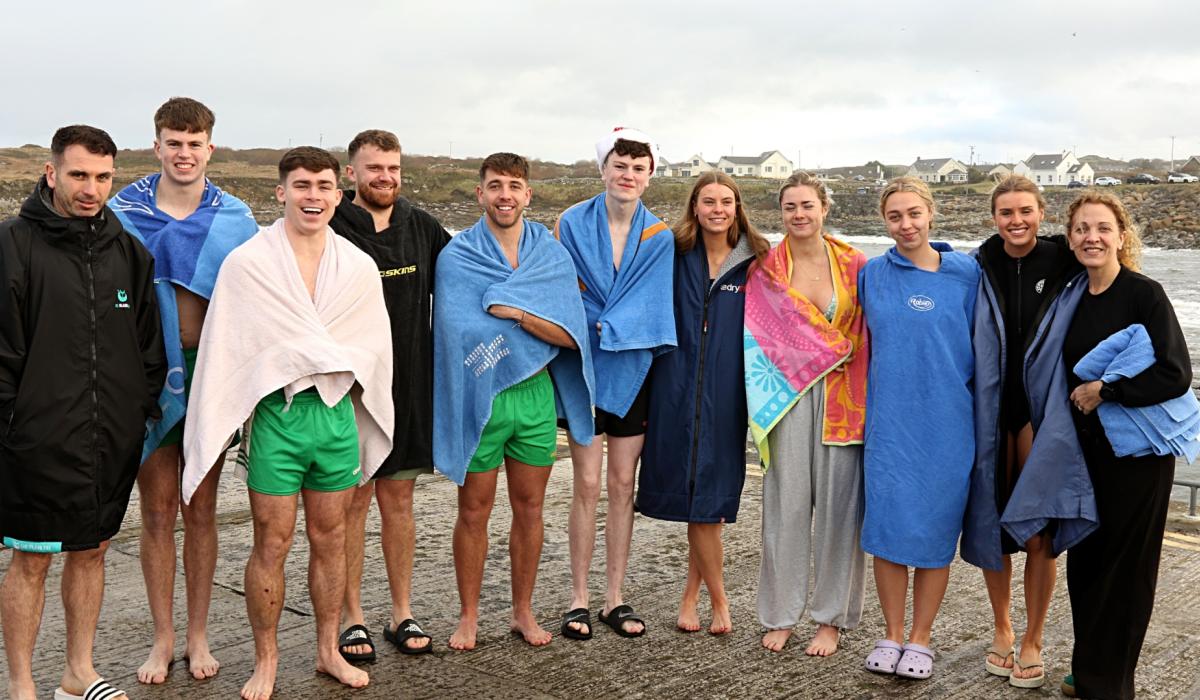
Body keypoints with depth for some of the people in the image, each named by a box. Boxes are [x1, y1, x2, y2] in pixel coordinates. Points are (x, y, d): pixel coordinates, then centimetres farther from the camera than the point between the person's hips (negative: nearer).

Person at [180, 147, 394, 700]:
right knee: (272, 544, 4)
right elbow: (224, 350, -4)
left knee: (330, 539, 12)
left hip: (336, 413, 3)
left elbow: (374, 347, 9)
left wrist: (320, 363, 0)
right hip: (275, 416, -3)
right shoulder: (247, 263, -4)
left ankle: (328, 651, 27)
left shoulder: (358, 266, 6)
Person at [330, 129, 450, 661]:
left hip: (410, 386, 4)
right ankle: (352, 617, 18)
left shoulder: (423, 229, 6)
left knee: (398, 499, 12)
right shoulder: (331, 231, -7)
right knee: (352, 502, 5)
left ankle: (402, 613, 23)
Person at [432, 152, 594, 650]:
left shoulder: (552, 255, 3)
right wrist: (534, 325, -15)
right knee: (474, 510, 7)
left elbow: (570, 335, -7)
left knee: (529, 507, 12)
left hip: (535, 395, 3)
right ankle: (468, 615, 22)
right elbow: (458, 332, -16)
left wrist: (513, 310, -20)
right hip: (479, 398, -3)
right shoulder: (456, 257, -5)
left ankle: (523, 611, 27)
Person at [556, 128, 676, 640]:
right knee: (587, 485, -2)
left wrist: (606, 326, -15)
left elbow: (654, 307, -3)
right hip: (585, 366, -2)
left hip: (632, 368, 2)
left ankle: (615, 599, 16)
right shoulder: (573, 224, -1)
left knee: (623, 485, 6)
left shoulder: (660, 236, 3)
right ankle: (579, 600, 10)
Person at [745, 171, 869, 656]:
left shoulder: (854, 265, 4)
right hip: (788, 394, 0)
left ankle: (831, 618, 15)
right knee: (786, 503, 2)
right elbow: (755, 334, 10)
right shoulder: (765, 270, 4)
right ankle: (779, 614, 15)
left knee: (838, 503, 3)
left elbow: (871, 333, 5)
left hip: (842, 398, 0)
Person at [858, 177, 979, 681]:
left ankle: (920, 639, 20)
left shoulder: (965, 273, 0)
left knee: (936, 529, 5)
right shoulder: (872, 274, 5)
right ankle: (892, 635, 19)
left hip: (946, 422, -1)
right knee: (888, 525, 3)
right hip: (888, 418, 1)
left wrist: (974, 401, 5)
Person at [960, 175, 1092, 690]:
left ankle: (1032, 642, 18)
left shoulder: (1068, 272, -3)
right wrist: (970, 411, 0)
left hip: (1043, 415, -1)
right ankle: (1002, 629, 29)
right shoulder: (978, 272, 1)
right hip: (989, 413, 2)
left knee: (1039, 532, 0)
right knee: (991, 523, 9)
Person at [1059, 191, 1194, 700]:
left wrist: (1104, 390, -16)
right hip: (1086, 448, 6)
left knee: (1124, 564, 3)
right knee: (1084, 558, 12)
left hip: (1136, 451, -6)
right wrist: (1076, 400, 4)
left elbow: (1175, 375, -19)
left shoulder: (1144, 294, -11)